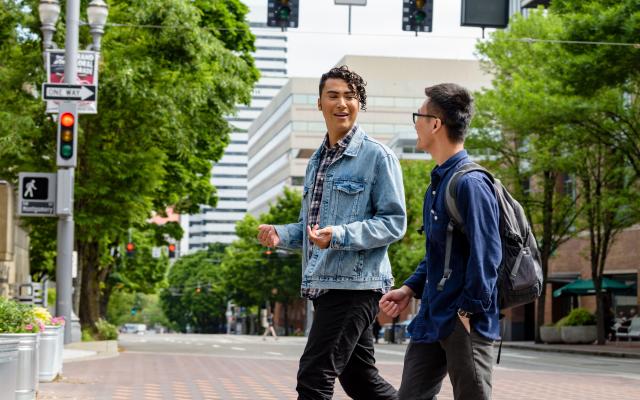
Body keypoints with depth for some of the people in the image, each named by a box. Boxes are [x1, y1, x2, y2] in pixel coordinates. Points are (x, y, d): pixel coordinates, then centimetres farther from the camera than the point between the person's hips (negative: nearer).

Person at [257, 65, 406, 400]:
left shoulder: (377, 156, -6)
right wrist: (282, 235, 4)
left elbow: (394, 222, -11)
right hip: (324, 285, 8)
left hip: (355, 284, -8)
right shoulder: (317, 161, 18)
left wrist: (340, 235, -24)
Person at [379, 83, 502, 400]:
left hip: (465, 323, -9)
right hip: (432, 320, 9)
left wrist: (469, 312, -19)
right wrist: (410, 289, 12)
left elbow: (486, 254, -20)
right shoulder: (438, 182, 14)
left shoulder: (470, 183, -16)